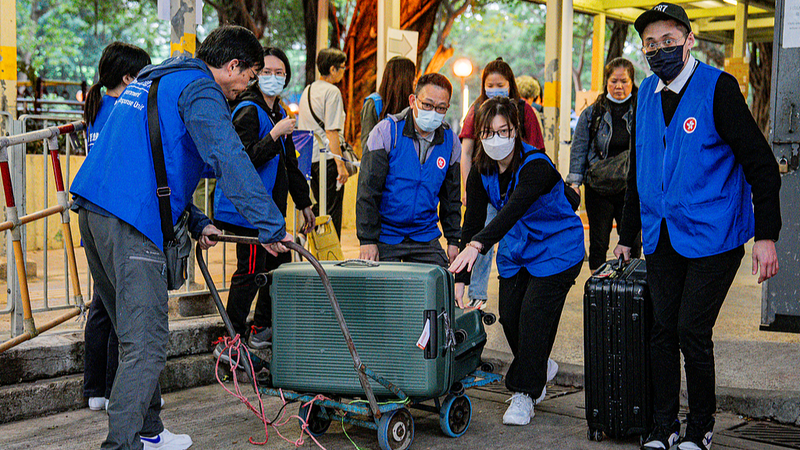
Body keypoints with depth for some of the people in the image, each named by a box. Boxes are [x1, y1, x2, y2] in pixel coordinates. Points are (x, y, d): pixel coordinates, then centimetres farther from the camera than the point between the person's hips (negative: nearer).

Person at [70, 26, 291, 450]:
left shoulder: (153, 79, 26)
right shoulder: (199, 89, -5)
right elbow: (229, 161, -19)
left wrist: (196, 221, 28)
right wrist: (271, 227, -21)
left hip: (92, 210, 10)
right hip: (130, 223, -10)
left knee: (133, 332, 19)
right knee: (146, 343, -8)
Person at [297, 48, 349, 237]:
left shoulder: (307, 90, 14)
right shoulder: (332, 91, -10)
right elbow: (331, 131, -16)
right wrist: (340, 164, -16)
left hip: (309, 158, 8)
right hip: (327, 157, -8)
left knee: (319, 208, 16)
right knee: (332, 211, -3)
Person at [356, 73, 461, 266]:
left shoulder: (450, 141, 3)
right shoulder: (386, 131, -9)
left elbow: (451, 196, 15)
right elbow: (368, 190, -10)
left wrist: (453, 239, 12)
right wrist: (367, 240, -13)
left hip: (426, 238, 3)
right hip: (385, 235, -3)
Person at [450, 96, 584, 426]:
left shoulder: (536, 165, -28)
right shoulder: (481, 170, -7)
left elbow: (514, 208, -45)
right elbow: (472, 221, -8)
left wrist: (477, 244, -60)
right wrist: (461, 276, -16)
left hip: (556, 248, -6)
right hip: (515, 250, 6)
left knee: (533, 316, -13)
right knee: (509, 316, 2)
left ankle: (525, 393, 2)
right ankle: (541, 367, 31)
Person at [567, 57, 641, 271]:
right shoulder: (592, 113, 5)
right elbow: (579, 149, 6)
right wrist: (575, 181, -2)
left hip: (631, 188, 0)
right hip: (598, 188, 1)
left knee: (631, 243, 2)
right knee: (598, 243, 5)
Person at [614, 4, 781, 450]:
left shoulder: (718, 88, -9)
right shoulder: (648, 94, 10)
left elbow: (761, 164, -9)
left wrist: (766, 236, -15)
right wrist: (628, 236, 21)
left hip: (712, 235, -5)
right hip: (662, 236, 5)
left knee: (692, 332, -4)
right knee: (663, 330, 7)